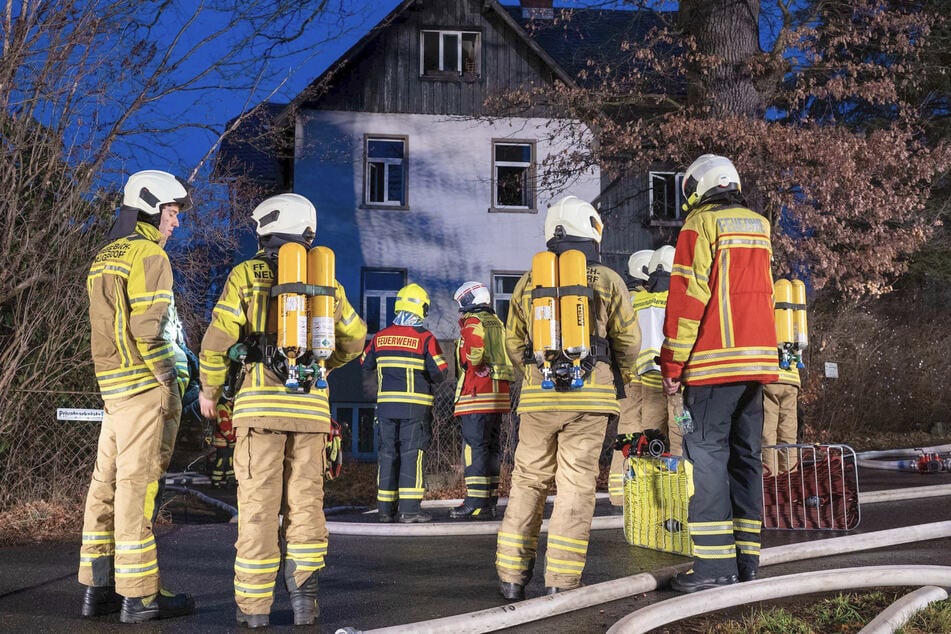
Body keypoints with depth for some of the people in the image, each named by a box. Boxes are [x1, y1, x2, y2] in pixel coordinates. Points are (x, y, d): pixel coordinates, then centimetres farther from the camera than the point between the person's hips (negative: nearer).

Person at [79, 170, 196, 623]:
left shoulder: (103, 258, 19)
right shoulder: (149, 255, -9)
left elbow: (113, 327, 18)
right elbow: (147, 327, -19)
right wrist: (171, 383, -12)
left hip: (113, 386, 9)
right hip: (148, 386, -9)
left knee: (108, 483, 10)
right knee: (139, 486, -7)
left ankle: (98, 588, 16)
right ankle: (139, 596, -2)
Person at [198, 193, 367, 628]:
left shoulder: (247, 274, 1)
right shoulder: (326, 280, 12)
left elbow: (218, 339, -4)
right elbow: (355, 337, 23)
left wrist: (209, 390, 10)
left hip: (260, 403, -3)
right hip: (311, 405, 3)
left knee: (259, 506, 2)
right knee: (305, 503, 10)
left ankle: (254, 605, 6)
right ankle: (304, 597, 8)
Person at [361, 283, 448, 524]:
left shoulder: (380, 337, 5)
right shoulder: (425, 338, -9)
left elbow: (366, 365, 17)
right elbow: (439, 372, -11)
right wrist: (429, 378, 11)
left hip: (385, 404, 4)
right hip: (415, 406, -4)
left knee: (388, 453, 11)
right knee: (412, 454, -2)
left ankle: (386, 508, 15)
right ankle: (410, 508, -6)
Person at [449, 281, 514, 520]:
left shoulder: (473, 323, -7)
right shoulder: (496, 323, 18)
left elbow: (473, 355, -19)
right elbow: (507, 355, 18)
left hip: (477, 395, -8)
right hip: (500, 395, 8)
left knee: (474, 448, -8)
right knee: (491, 448, 11)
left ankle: (476, 503, -11)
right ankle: (490, 502, 15)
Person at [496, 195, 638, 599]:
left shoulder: (528, 282, 9)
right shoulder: (608, 280, 1)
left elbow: (514, 343, 15)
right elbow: (627, 341, 6)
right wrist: (624, 373, 26)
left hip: (538, 396, 3)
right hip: (589, 396, -2)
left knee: (528, 481, 10)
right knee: (576, 484, 0)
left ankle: (512, 575, 10)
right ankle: (561, 581, -2)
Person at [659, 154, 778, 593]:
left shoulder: (700, 224, -4)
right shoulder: (758, 226, 18)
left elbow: (687, 297, -10)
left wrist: (672, 363, -7)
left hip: (715, 360, -7)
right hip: (759, 358, 7)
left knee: (707, 456, -5)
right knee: (745, 457, 10)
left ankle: (716, 564, -8)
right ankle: (747, 559, 13)